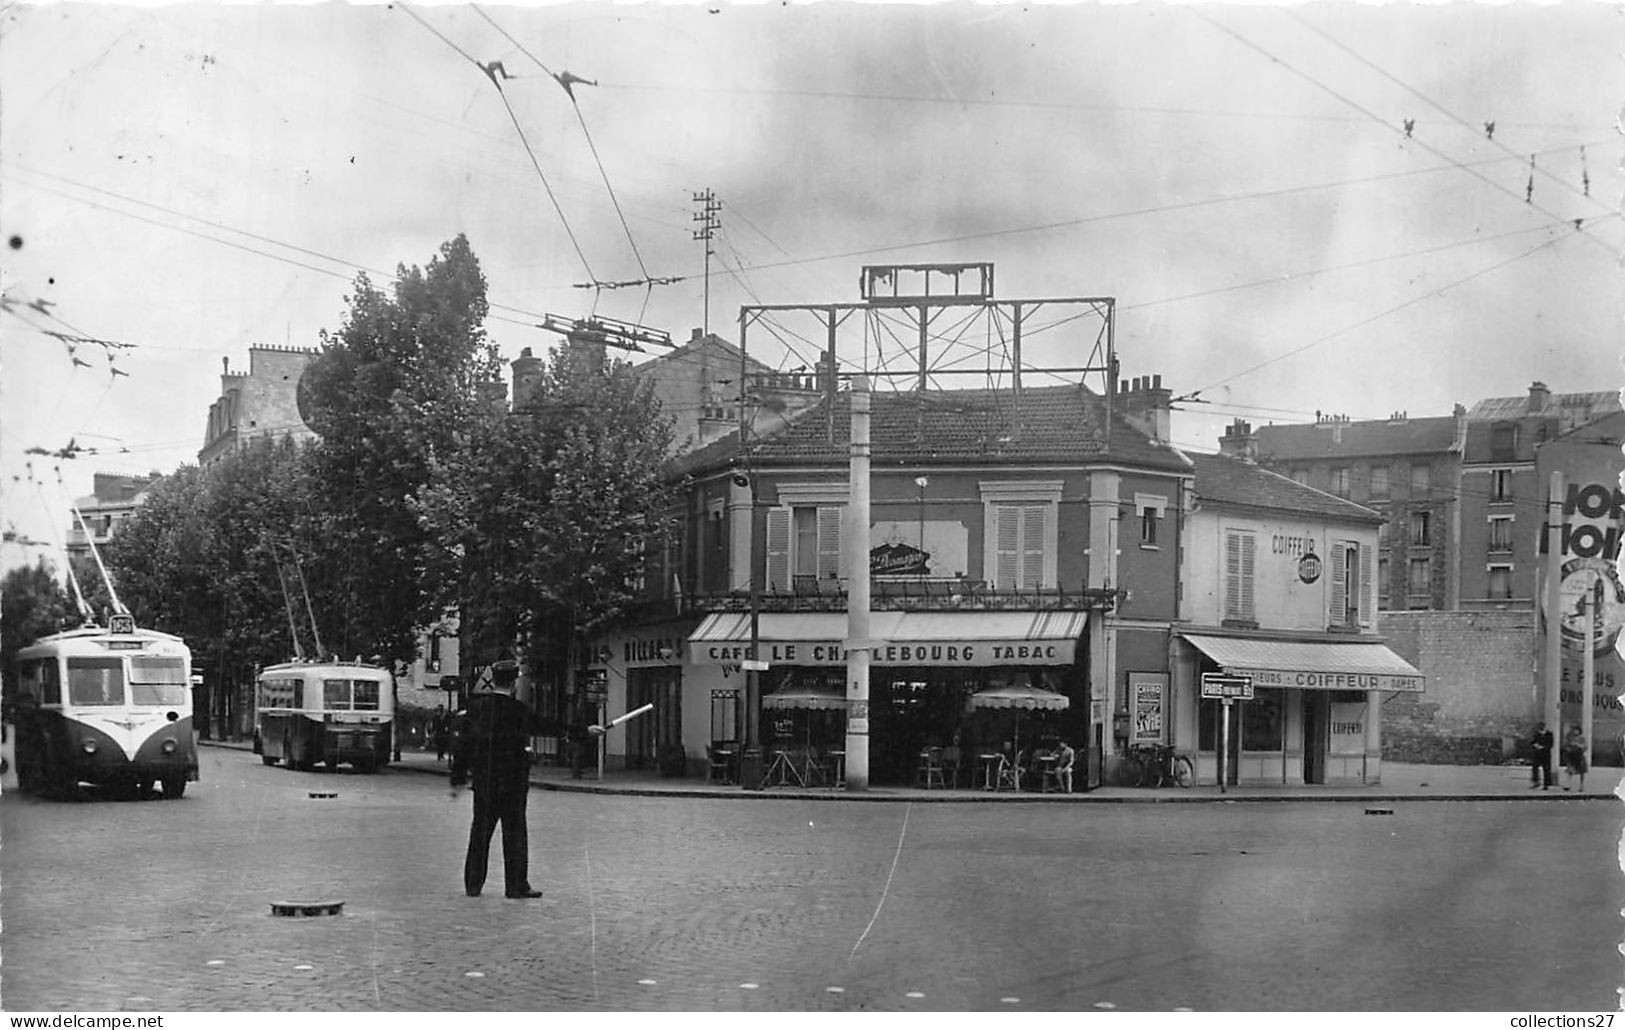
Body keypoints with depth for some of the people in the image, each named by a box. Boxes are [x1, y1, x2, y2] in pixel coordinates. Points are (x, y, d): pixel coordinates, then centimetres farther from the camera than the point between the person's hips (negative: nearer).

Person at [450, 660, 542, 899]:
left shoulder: (476, 706, 4)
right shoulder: (518, 710, -11)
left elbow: (463, 744, 7)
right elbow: (522, 747, -13)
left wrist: (457, 778, 13)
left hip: (482, 781, 5)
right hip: (511, 781, -5)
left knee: (480, 833, 12)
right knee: (514, 833, 3)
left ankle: (473, 884, 13)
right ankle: (516, 886, 5)